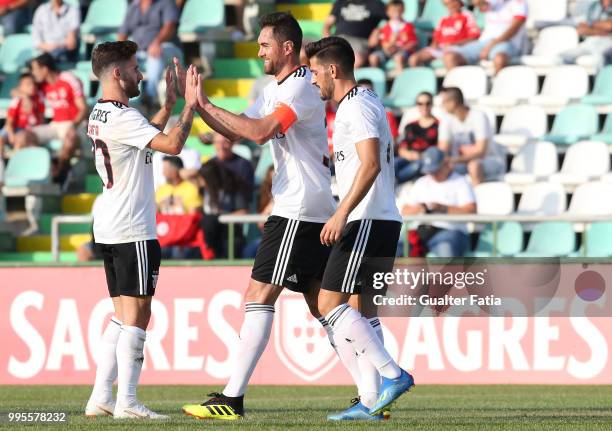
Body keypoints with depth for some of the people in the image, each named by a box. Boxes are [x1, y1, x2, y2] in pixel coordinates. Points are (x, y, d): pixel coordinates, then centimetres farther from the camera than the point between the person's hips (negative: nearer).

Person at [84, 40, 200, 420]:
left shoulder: (100, 115, 14)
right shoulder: (122, 117, -16)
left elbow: (148, 139, 30)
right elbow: (172, 145, -24)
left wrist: (169, 105, 25)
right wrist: (190, 107, -13)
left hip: (110, 229, 10)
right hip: (132, 231, -10)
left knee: (122, 315, 12)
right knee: (136, 314, -8)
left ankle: (101, 397, 10)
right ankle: (127, 402, -10)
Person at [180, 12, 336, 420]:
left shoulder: (301, 87, -13)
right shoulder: (274, 90, 18)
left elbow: (260, 131, -25)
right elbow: (237, 131, 20)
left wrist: (207, 105, -19)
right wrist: (196, 102, 9)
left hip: (298, 210, -10)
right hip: (315, 210, 10)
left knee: (259, 296, -12)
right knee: (321, 303, 10)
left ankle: (233, 398, -15)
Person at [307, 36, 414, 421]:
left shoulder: (357, 107, -12)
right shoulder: (369, 102, 19)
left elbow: (371, 165, -23)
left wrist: (341, 215, -26)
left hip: (367, 221, -10)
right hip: (384, 220, 10)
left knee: (330, 303, -12)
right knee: (362, 310, 9)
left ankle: (393, 374, -16)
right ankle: (370, 401, 6)